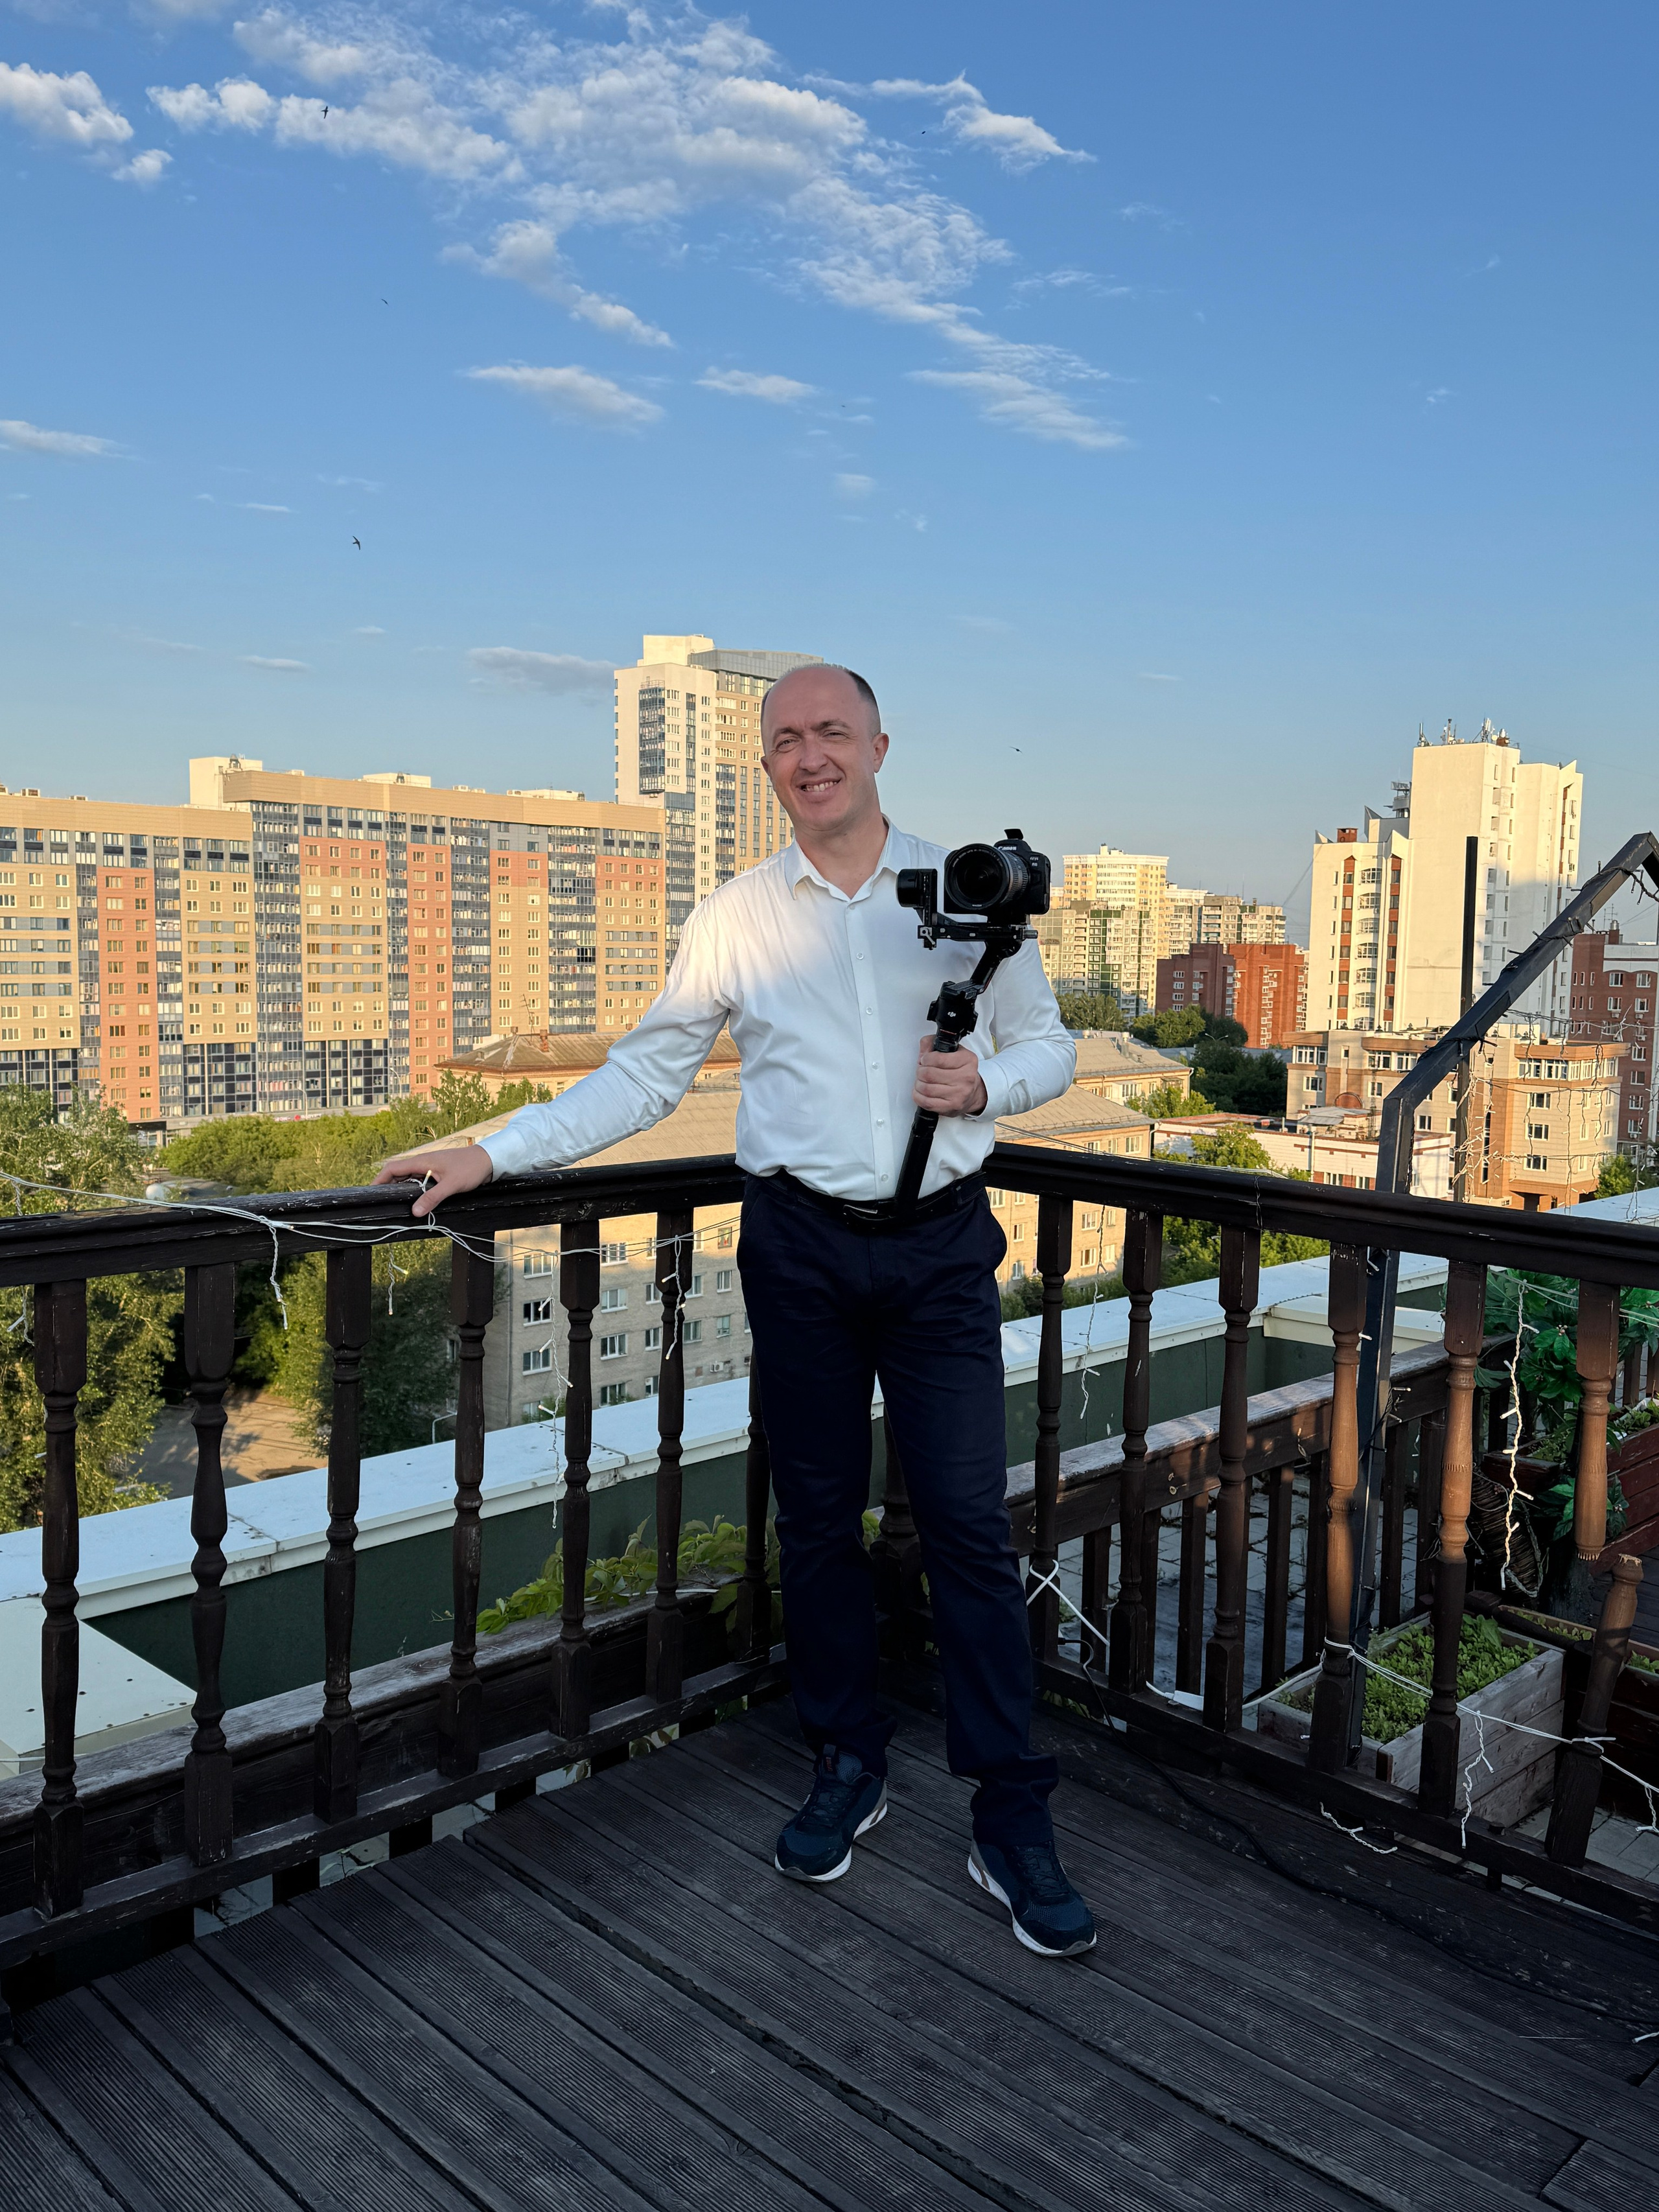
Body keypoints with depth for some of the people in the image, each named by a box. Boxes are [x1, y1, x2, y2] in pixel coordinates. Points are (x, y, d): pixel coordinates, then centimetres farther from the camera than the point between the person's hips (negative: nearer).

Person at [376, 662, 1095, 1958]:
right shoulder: (736, 917, 6)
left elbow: (1049, 1041, 11)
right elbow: (645, 1074, 7)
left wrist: (985, 1083, -11)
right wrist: (496, 1151, -1)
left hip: (940, 1245, -1)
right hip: (801, 1248, 2)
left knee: (970, 1525, -2)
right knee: (817, 1520, 10)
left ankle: (1013, 1825, 9)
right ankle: (848, 1769, 29)